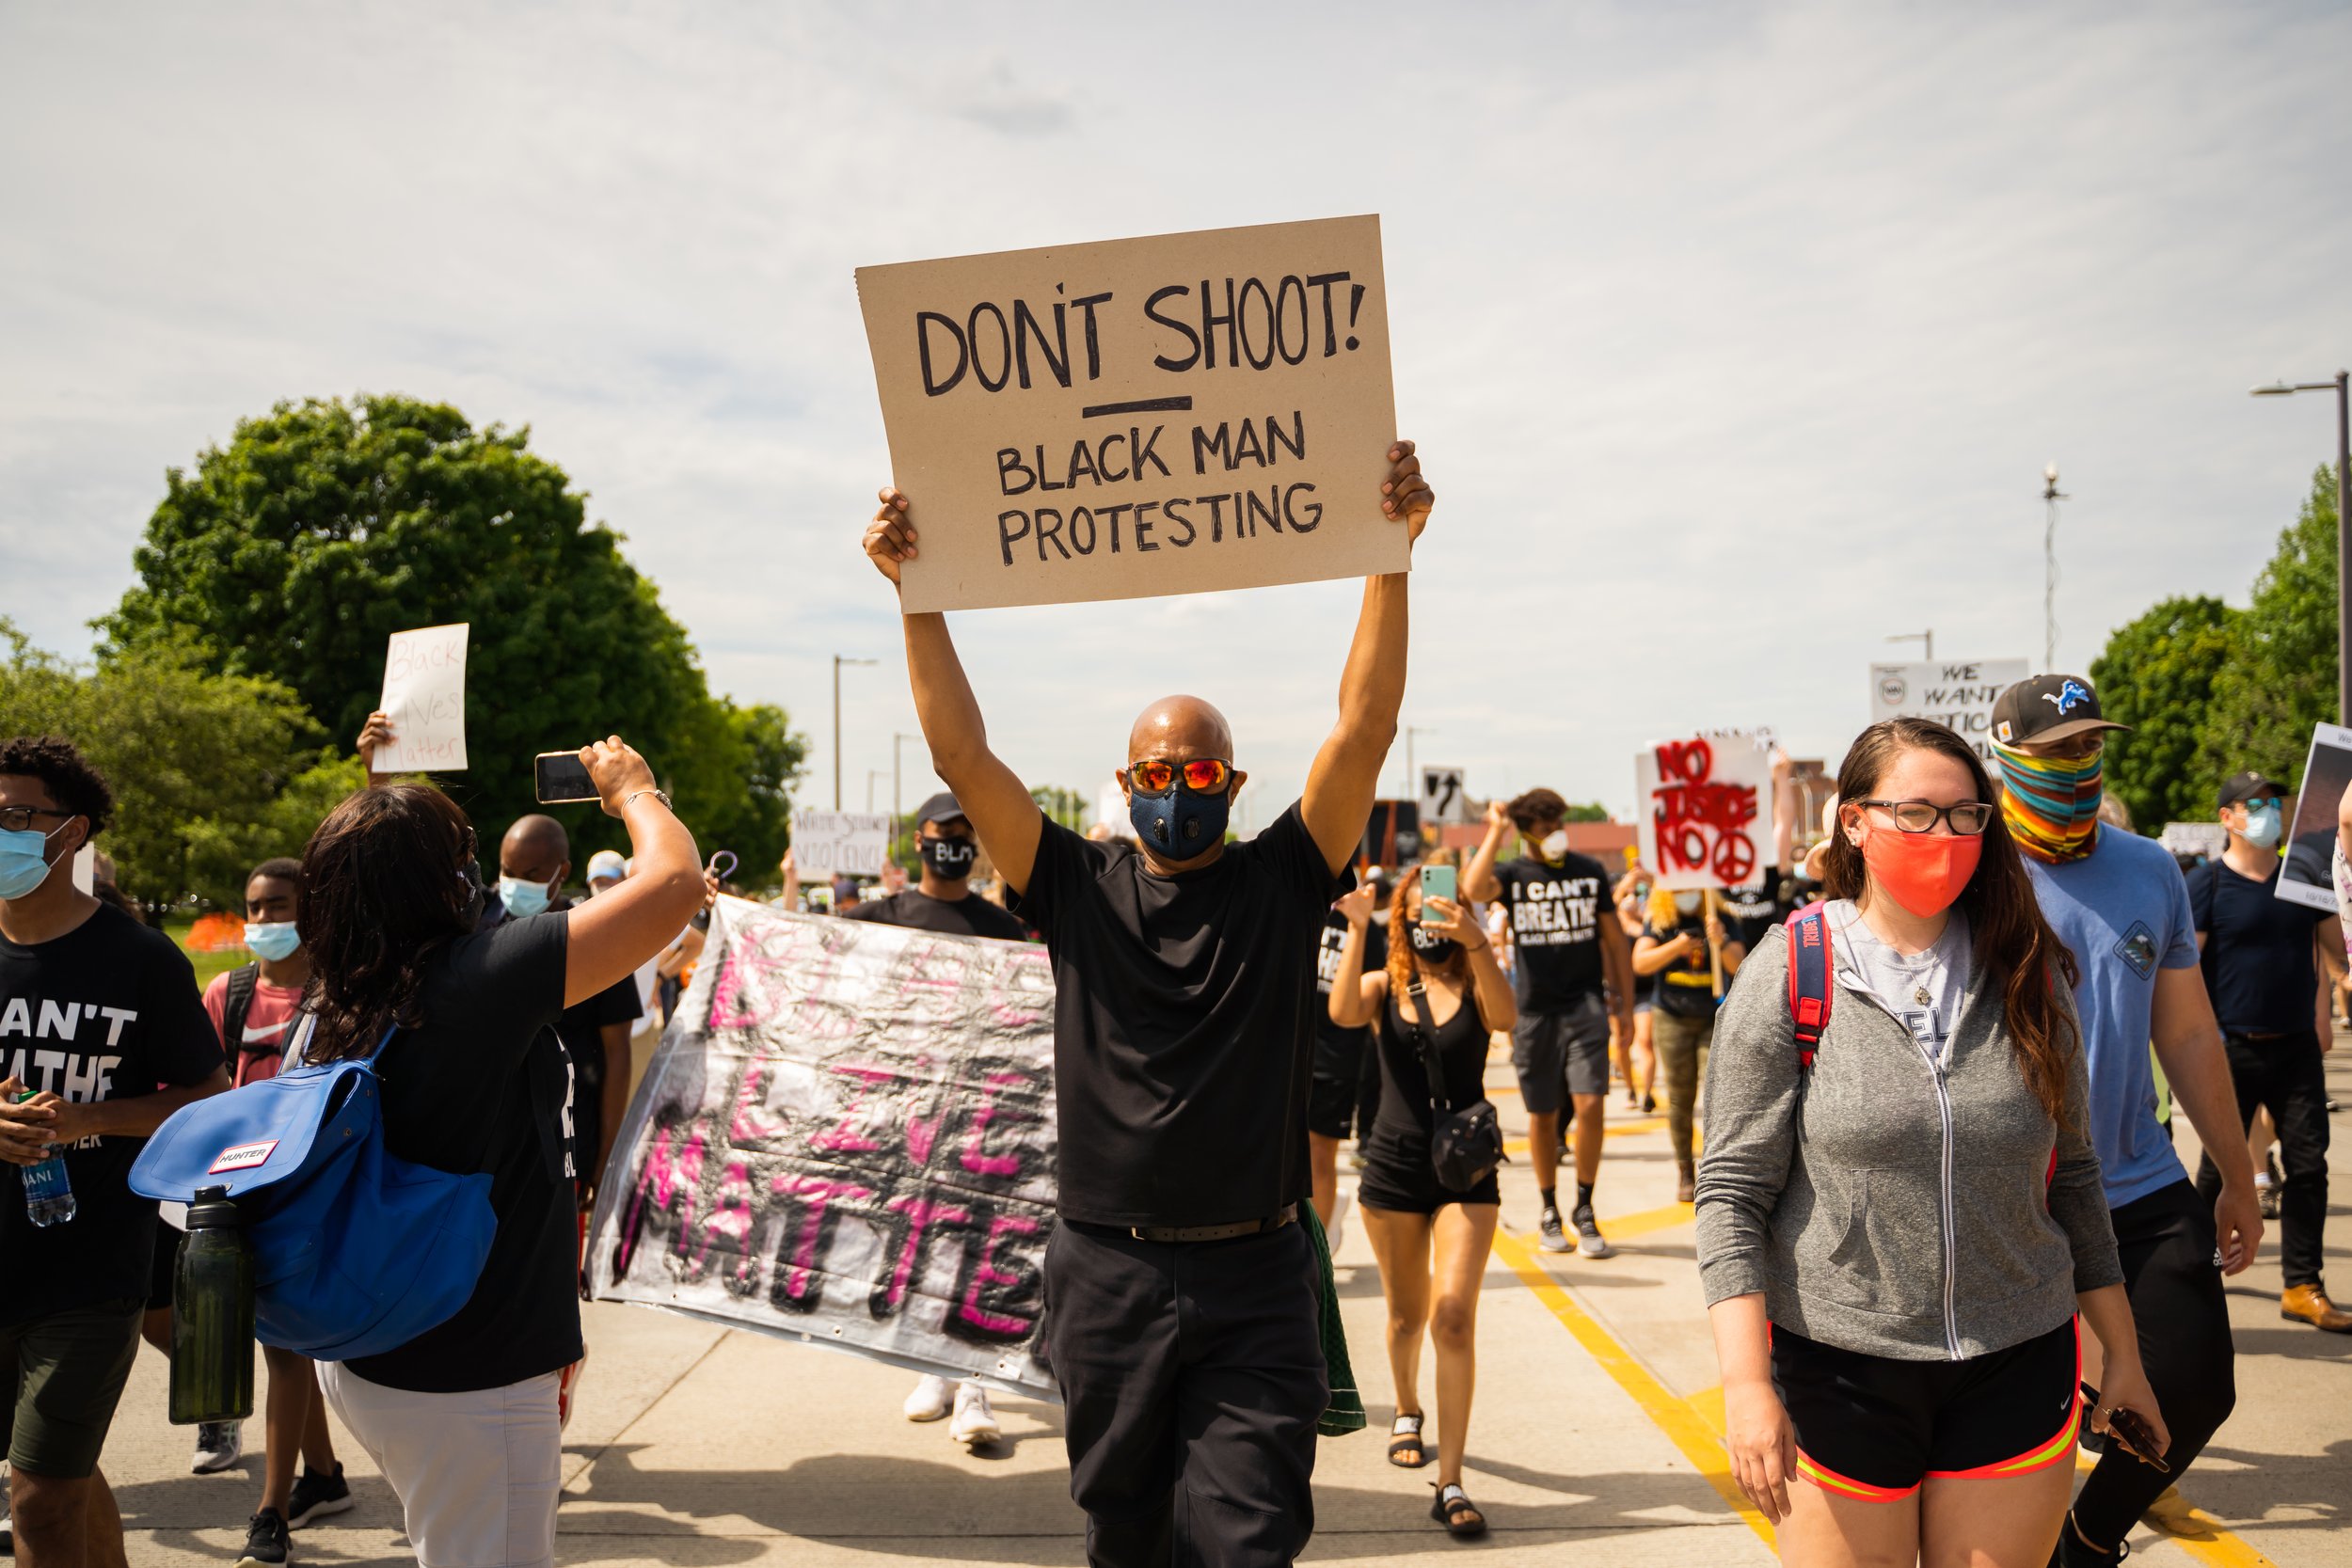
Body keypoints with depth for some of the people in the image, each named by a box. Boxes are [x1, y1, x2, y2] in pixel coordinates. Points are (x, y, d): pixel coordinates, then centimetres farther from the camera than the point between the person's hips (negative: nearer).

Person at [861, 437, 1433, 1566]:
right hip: (1107, 1273, 2)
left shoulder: (1282, 884, 2)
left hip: (1255, 1279, -1)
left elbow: (1364, 727, -7)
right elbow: (961, 754, -3)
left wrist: (1392, 556, -15)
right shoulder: (1079, 891, 3)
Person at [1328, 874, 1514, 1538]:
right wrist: (1356, 931, -30)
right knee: (1408, 1314, 17)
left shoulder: (1474, 987, -3)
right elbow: (1342, 1012, -22)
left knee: (1455, 1317, -12)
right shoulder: (1382, 986, 1)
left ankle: (1450, 1484, -6)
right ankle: (1407, 1411, 46)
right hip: (1393, 1167, 2)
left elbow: (1506, 1016, -27)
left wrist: (1476, 942, -41)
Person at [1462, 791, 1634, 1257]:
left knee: (1590, 1104, -11)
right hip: (1535, 1010, 0)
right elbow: (1473, 889, -24)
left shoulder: (1590, 871, 5)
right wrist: (1495, 831, -18)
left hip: (1585, 1004, 0)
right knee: (1543, 1114, 7)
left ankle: (1584, 1209, 6)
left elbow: (1614, 940, 11)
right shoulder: (1513, 874, 0)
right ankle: (1549, 1210, 23)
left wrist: (1626, 1004, 9)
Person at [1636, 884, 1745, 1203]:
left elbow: (1739, 968, -8)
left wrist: (1721, 941, -27)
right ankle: (1684, 1172, 14)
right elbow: (1640, 963, -12)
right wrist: (1676, 946, -26)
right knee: (1680, 1098, 4)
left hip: (1714, 1020, 0)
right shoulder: (1660, 923, 1)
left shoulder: (1719, 920, 0)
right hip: (1673, 1019, 0)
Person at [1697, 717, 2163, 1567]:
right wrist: (1746, 1384, -15)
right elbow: (1733, 1192, -9)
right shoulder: (1789, 978, -7)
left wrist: (2122, 1354, 13)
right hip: (1839, 1373, -2)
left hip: (2018, 1370, 3)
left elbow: (2070, 1179, 11)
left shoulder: (2028, 976, 3)